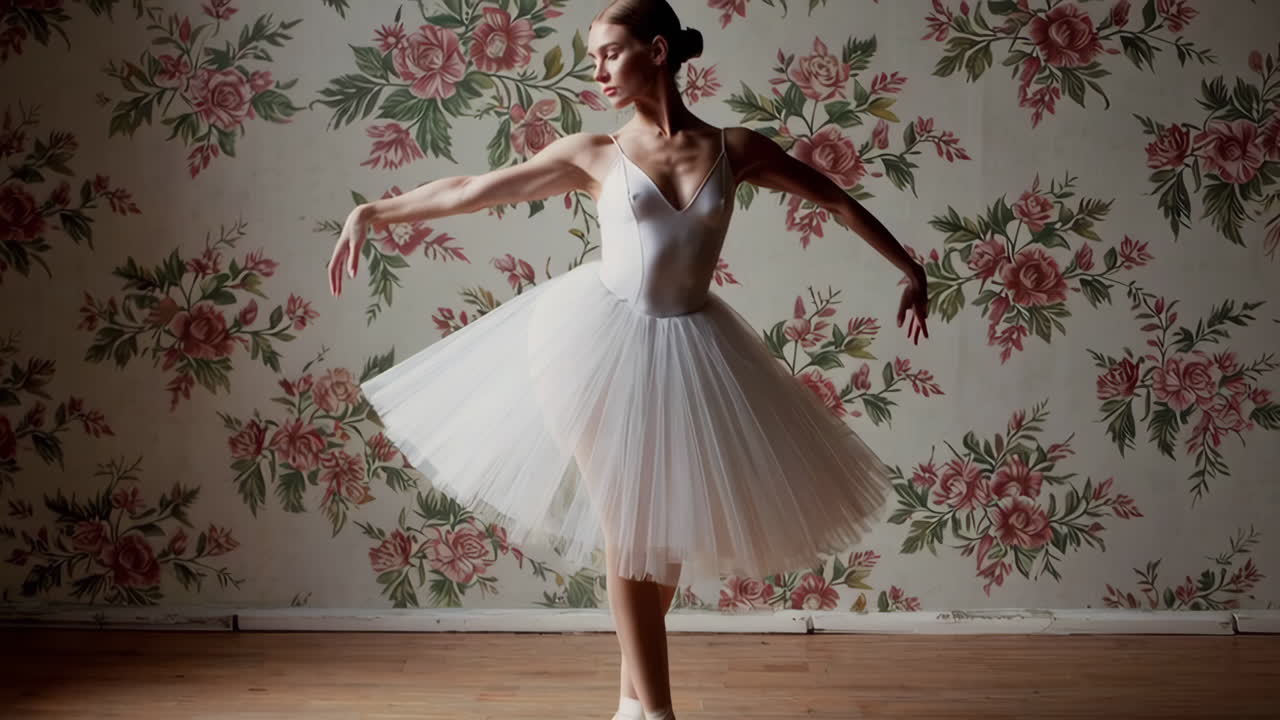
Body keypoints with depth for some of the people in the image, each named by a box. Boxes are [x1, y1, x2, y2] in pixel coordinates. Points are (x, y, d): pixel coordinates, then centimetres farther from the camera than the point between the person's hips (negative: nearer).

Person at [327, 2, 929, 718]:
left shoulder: (737, 148, -2)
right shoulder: (595, 154, -3)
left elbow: (838, 201, 6)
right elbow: (471, 190, 1)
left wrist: (913, 271, 8)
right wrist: (371, 213, -1)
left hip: (689, 344, 2)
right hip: (598, 336, -2)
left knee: (668, 525, 8)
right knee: (626, 525, 0)